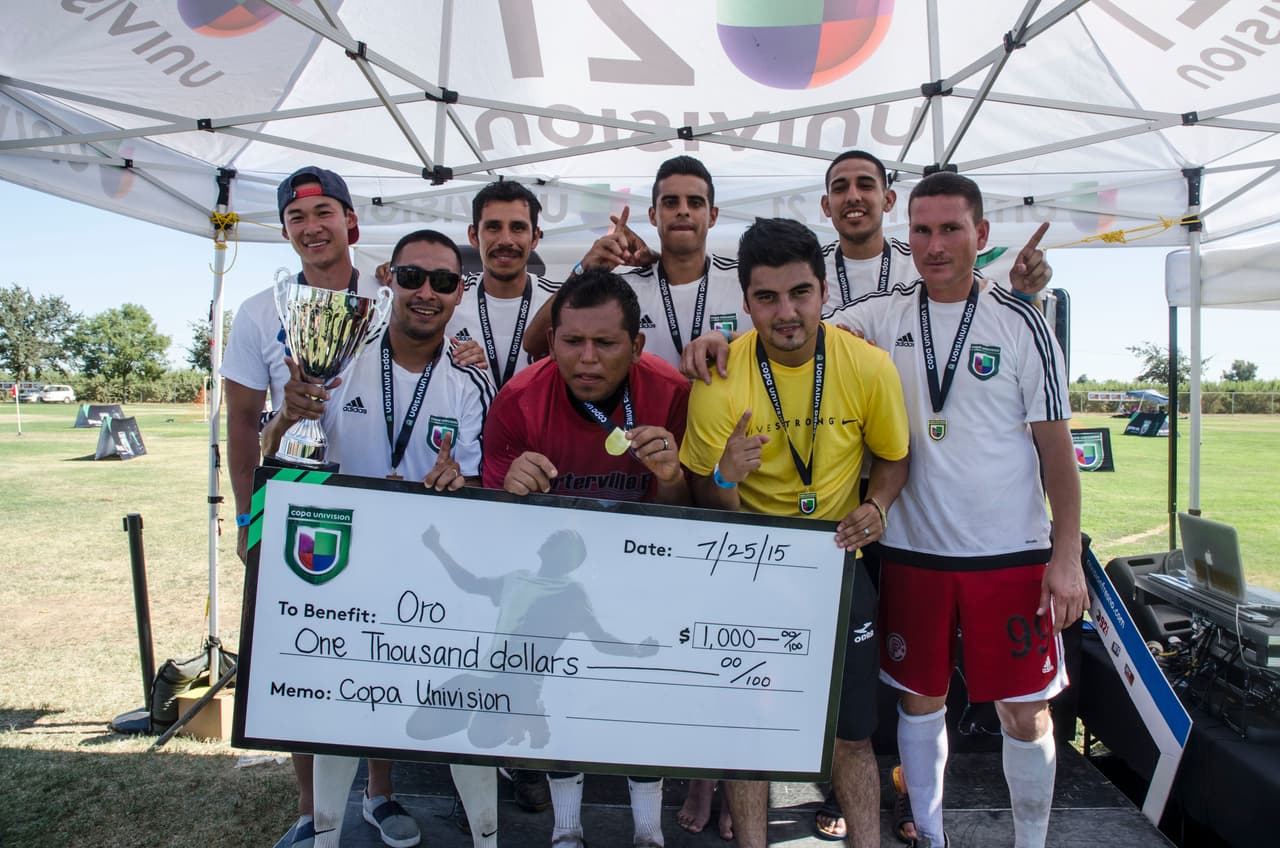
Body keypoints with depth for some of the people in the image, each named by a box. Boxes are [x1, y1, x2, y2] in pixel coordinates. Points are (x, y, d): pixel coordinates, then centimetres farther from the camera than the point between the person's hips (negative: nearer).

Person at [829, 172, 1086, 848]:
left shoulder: (1019, 322, -2)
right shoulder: (884, 315, 2)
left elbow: (1055, 445, -1)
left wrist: (1067, 556, -5)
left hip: (1012, 551, -1)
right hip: (911, 548, 2)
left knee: (1024, 711, 7)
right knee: (920, 698, 13)